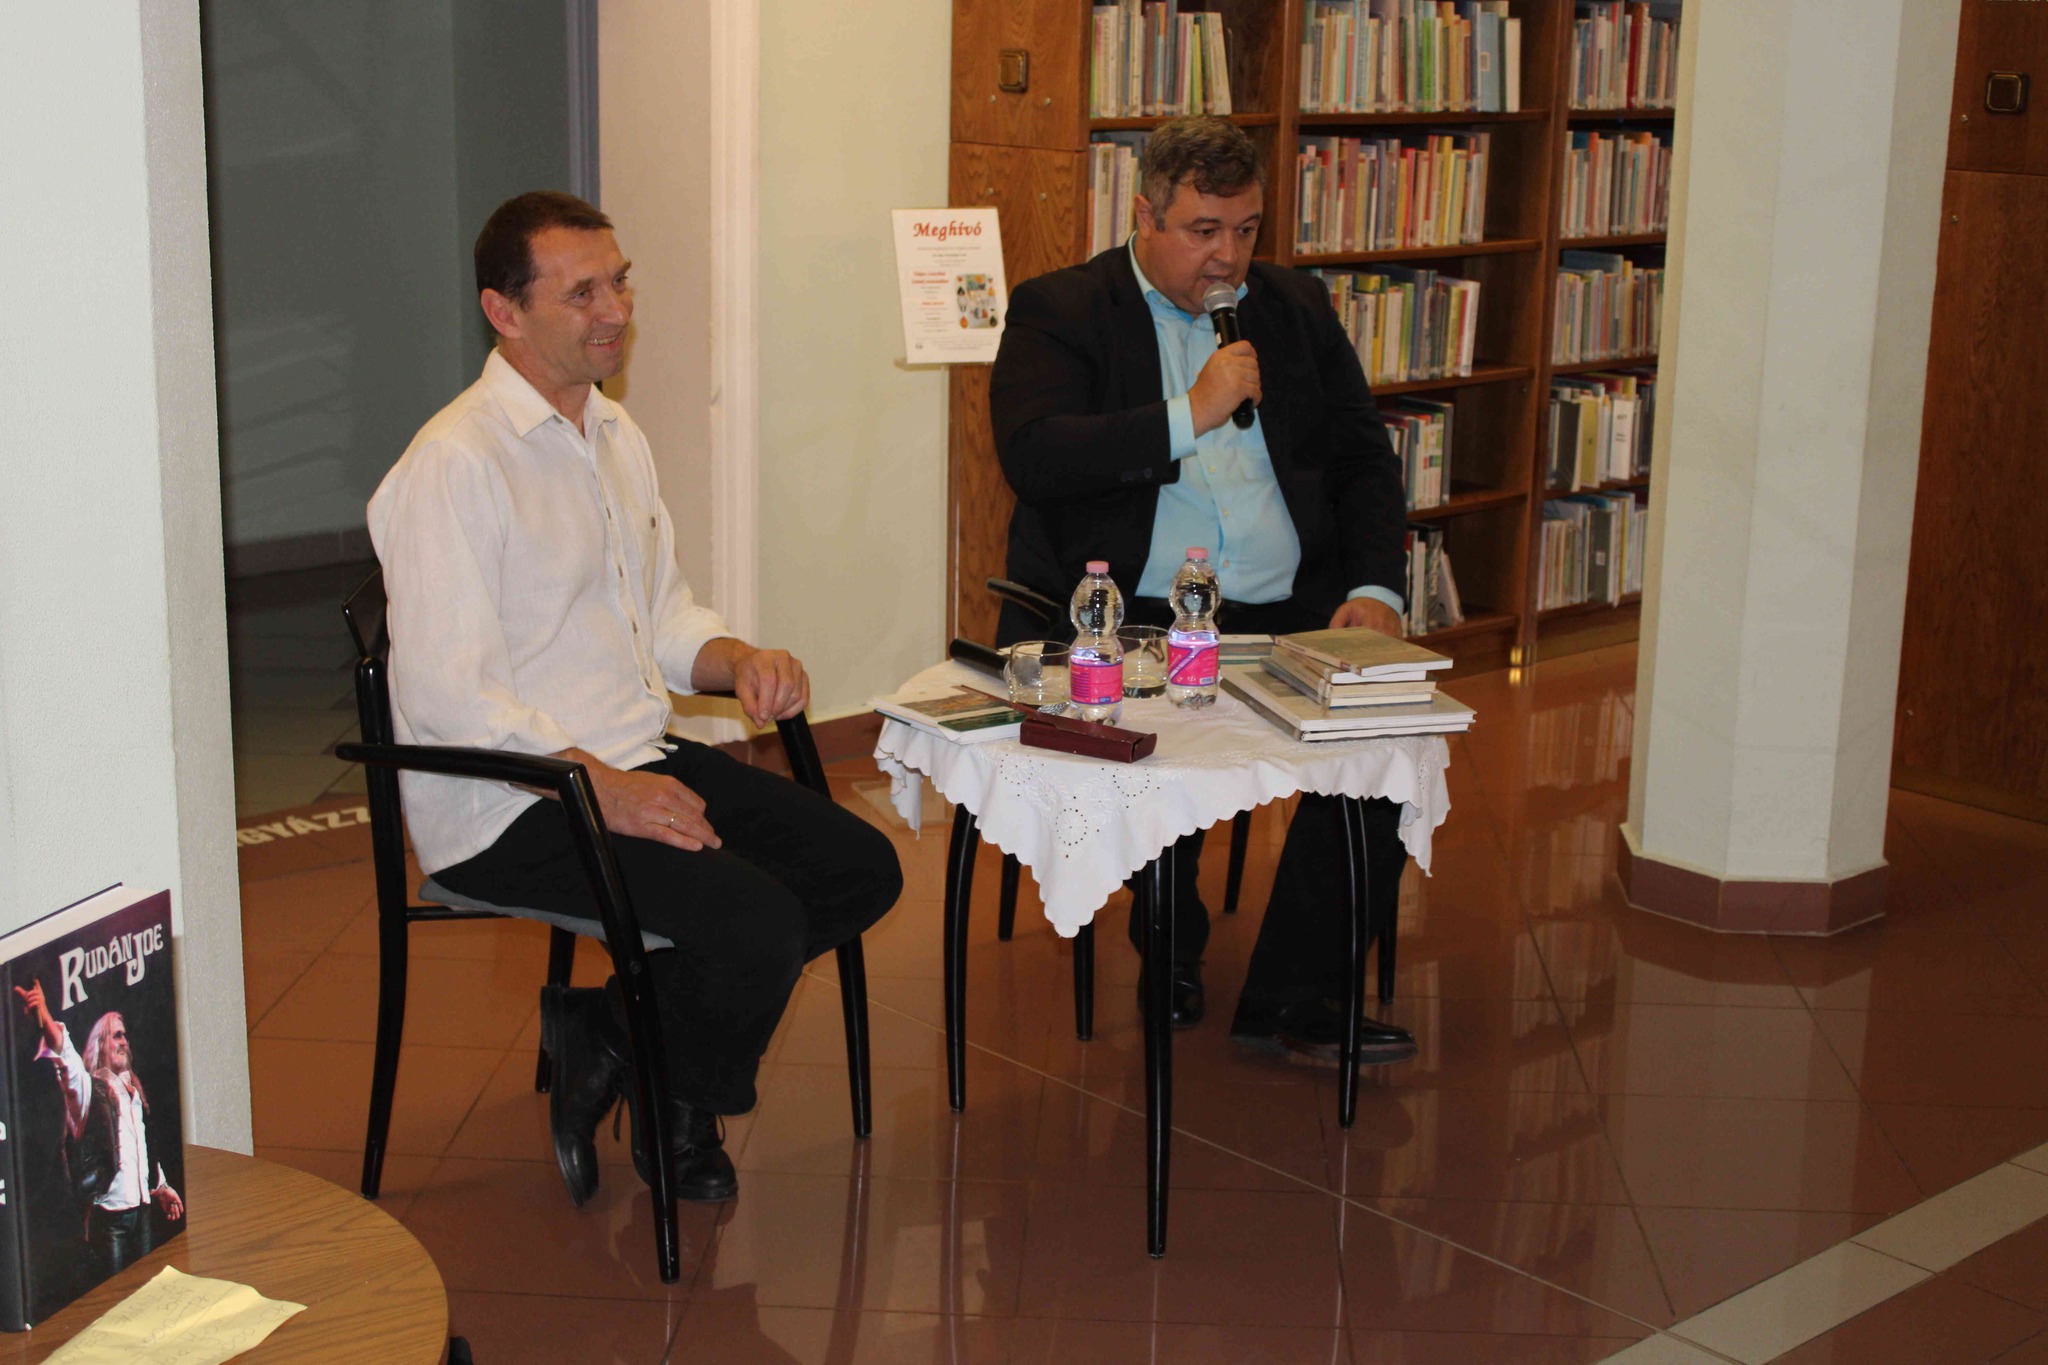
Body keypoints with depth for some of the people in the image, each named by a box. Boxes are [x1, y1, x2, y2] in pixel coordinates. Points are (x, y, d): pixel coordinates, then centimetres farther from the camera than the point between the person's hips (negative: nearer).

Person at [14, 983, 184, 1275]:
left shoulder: (133, 1089, 16)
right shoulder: (91, 1089, -6)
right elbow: (68, 1059, -27)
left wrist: (162, 1186, 28)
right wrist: (46, 1021, -47)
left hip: (142, 1207, 6)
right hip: (108, 1210, -6)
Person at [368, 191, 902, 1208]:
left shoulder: (616, 437, 15)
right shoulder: (455, 464, -15)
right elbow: (445, 695, -20)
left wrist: (736, 659, 0)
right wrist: (605, 790, -24)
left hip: (636, 763, 9)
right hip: (507, 806, -9)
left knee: (861, 868, -3)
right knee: (760, 921, -25)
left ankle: (609, 1026, 7)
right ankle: (678, 1121, 6)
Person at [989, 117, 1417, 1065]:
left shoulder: (1297, 309, 18)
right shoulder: (1058, 312, 5)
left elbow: (1365, 463, 18)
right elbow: (1032, 457, -12)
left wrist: (1375, 588, 0)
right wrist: (1190, 413, -13)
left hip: (1287, 612, 4)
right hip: (1129, 616, -3)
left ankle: (1293, 997, -9)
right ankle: (1172, 951, 0)